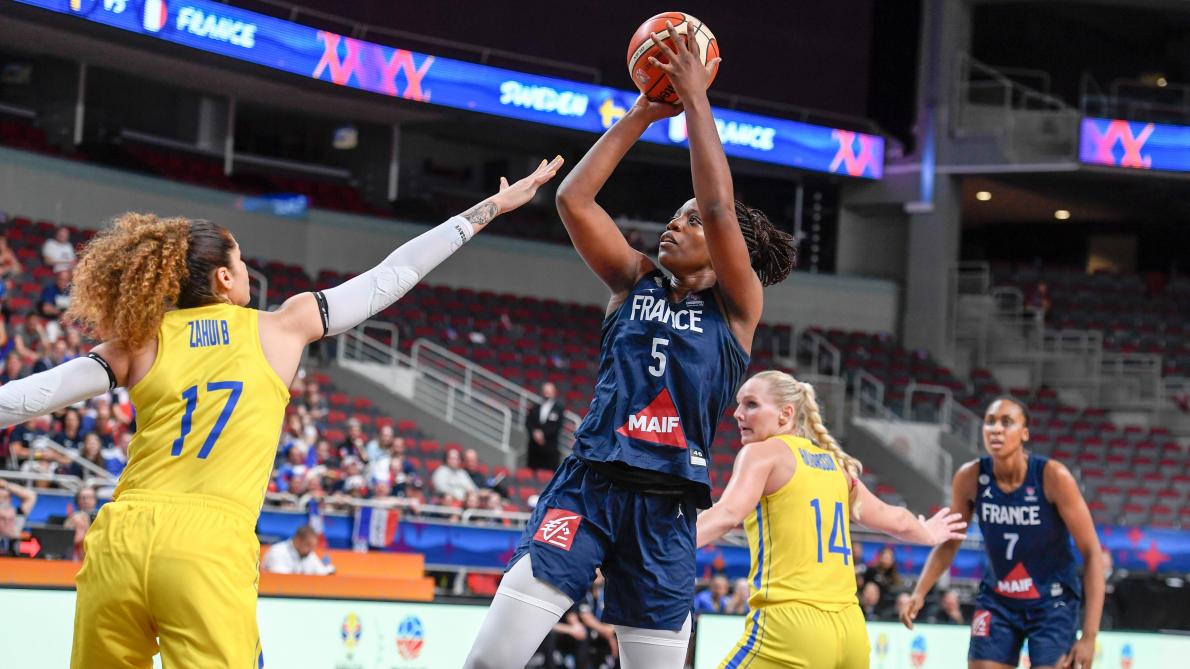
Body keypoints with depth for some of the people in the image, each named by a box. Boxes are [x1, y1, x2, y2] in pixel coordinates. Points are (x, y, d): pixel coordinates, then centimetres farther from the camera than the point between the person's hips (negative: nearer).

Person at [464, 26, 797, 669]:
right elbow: (573, 198, 4)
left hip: (666, 504, -1)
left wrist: (695, 100, -5)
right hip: (588, 479, 1)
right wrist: (643, 113, 4)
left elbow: (719, 209, -9)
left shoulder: (737, 306, 6)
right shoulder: (634, 281, 14)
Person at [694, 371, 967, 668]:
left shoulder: (762, 453, 0)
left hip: (791, 627, -7)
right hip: (850, 629, 7)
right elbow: (894, 520, 30)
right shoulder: (835, 464, 19)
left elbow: (728, 514, -18)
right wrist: (929, 534, 52)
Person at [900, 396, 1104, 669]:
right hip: (997, 601, 3)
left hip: (1052, 603, -3)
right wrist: (920, 592, -9)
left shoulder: (1053, 477, -22)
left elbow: (1091, 553, -17)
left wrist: (1089, 636, -22)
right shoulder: (970, 478, -12)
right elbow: (948, 542, 6)